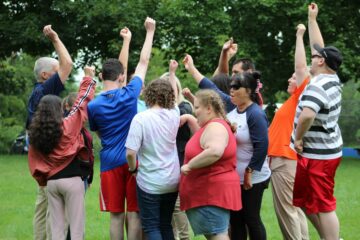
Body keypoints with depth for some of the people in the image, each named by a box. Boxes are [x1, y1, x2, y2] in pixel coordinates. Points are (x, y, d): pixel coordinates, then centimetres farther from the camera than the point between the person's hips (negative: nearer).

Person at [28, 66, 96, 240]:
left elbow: (34, 164, 5)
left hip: (51, 182, 5)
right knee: (76, 225, -2)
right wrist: (88, 78, 10)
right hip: (72, 180, -5)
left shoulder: (35, 134, 3)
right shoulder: (67, 125, -9)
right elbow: (82, 102, -1)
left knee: (56, 226, 9)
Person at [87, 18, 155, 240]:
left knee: (116, 215, 5)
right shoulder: (129, 94, -5)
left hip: (110, 163, 1)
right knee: (134, 213, 2)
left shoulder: (93, 106, -2)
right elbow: (144, 61, 6)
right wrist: (150, 31, 15)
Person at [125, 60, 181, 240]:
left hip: (150, 183, -5)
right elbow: (174, 96, 23)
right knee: (166, 225, 16)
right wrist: (172, 73, 36)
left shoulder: (141, 118, -16)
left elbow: (130, 152, -22)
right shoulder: (174, 115, -1)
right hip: (172, 181, 5)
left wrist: (133, 168, -1)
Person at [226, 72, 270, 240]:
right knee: (235, 220, 12)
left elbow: (262, 146, -22)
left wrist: (249, 172, -20)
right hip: (233, 177, 8)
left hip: (252, 179, -7)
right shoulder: (231, 111, 6)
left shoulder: (256, 114, -17)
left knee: (251, 219, 2)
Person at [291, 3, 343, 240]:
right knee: (306, 201, 18)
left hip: (317, 155, -10)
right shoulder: (333, 79, 5)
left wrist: (298, 138, -21)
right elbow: (319, 47, 17)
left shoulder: (317, 86, -22)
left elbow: (307, 115, -38)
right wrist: (312, 19, 19)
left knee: (323, 206, -5)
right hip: (326, 150, 10)